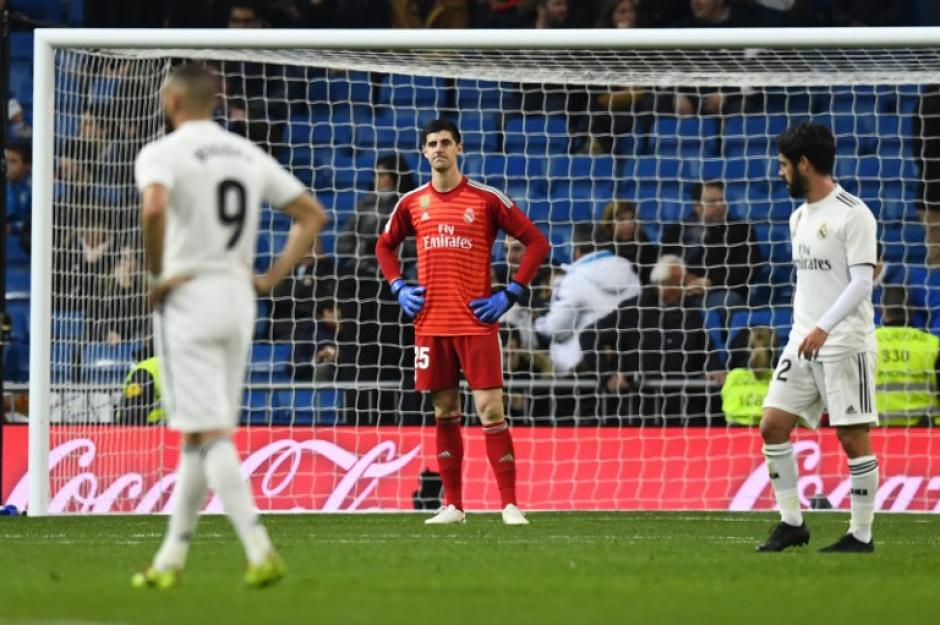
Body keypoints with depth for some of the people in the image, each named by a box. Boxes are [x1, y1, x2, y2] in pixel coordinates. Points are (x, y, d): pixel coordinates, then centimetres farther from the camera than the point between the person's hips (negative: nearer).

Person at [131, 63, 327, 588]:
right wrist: (272, 278, 11)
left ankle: (261, 550, -21)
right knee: (201, 436, 13)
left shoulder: (163, 153, -8)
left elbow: (153, 209, -29)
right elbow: (313, 214, 14)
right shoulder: (249, 155, 12)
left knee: (210, 434, -8)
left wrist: (157, 273, -15)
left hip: (187, 301, -6)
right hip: (239, 299, 6)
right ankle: (171, 560, 18)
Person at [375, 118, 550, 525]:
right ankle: (453, 505, 13)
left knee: (490, 410, -8)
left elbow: (537, 243, 0)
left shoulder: (487, 199, -3)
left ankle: (510, 504, -7)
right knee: (444, 413, 7)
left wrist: (510, 295, -7)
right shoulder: (412, 203, 8)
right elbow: (385, 246, 26)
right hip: (430, 323, 4)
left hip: (476, 322, -4)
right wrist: (398, 288, 10)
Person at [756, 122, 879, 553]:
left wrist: (824, 328, -26)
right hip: (802, 341, 8)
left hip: (845, 344, -8)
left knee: (853, 438, -5)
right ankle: (791, 523, 9)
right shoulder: (799, 217, 15)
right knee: (772, 426, 1)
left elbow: (861, 281, -17)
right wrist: (801, 331, 18)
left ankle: (861, 535, 3)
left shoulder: (853, 214, -11)